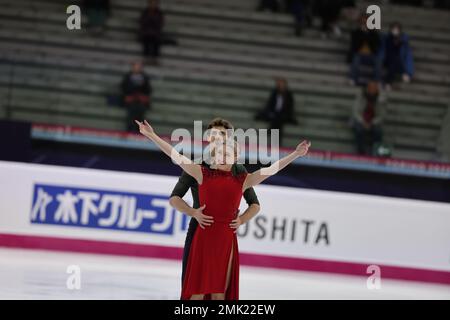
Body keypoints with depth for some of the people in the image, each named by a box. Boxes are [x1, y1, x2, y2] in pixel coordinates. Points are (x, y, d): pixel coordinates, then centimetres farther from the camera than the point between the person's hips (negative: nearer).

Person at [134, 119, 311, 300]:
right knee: (198, 288, 0)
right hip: (203, 236, -1)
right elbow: (176, 157, 0)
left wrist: (296, 154, -5)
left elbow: (272, 169, 3)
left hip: (226, 238, 1)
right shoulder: (203, 174, 4)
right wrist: (152, 135, -5)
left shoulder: (243, 180, 7)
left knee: (219, 290, 6)